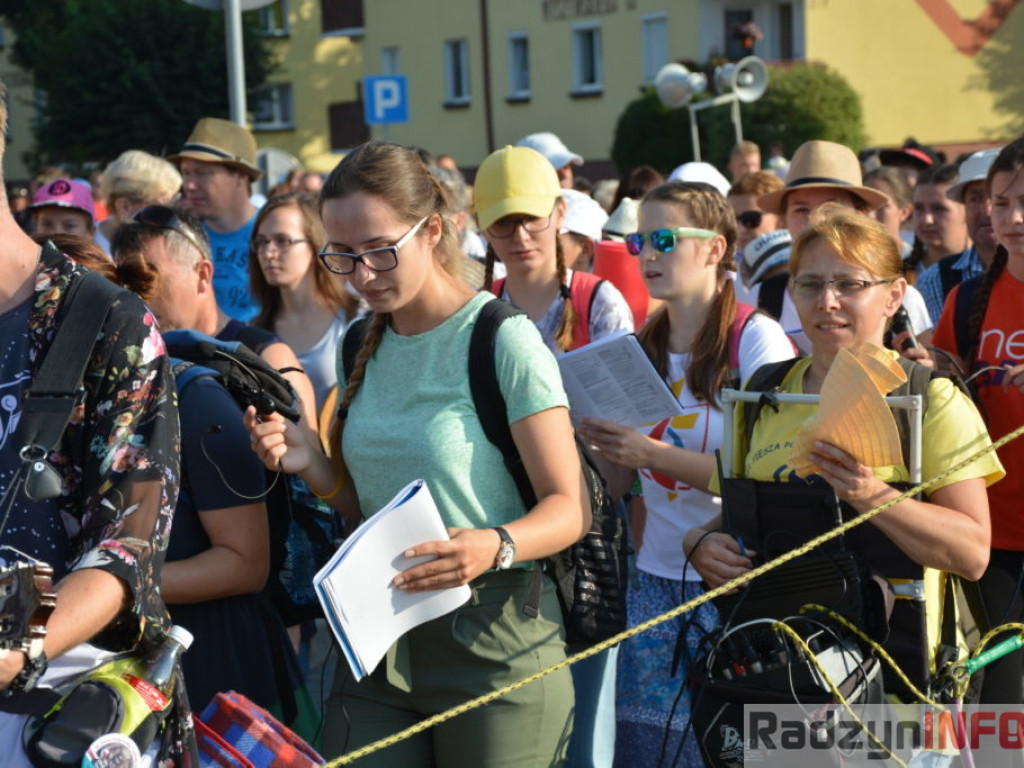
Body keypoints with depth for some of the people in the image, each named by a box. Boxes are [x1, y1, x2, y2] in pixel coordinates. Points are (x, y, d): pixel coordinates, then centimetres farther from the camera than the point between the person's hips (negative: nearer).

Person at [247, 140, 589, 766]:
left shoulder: (503, 339, -10)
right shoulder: (363, 346, 10)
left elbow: (571, 508, -12)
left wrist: (496, 546, -31)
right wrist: (312, 465, -2)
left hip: (492, 641, -5)